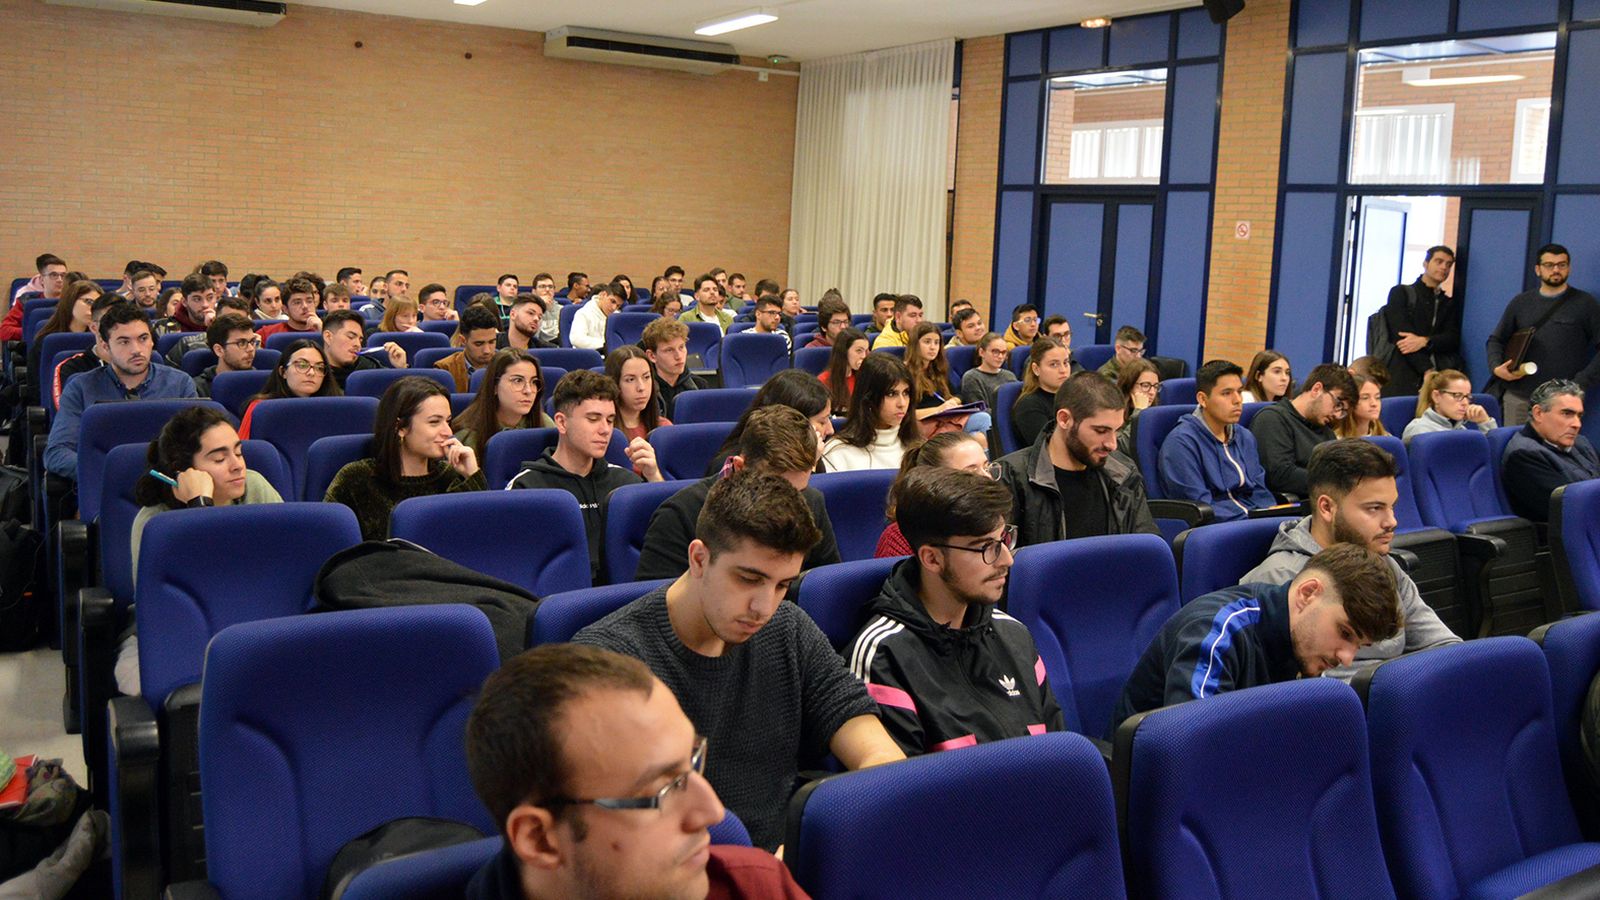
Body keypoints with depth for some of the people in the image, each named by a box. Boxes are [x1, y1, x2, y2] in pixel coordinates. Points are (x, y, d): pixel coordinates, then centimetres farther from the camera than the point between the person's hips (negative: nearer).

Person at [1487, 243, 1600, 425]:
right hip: (1517, 397, 3)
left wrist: (1581, 383, -9)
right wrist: (1496, 367, -1)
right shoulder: (1521, 302, 13)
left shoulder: (1585, 303, 5)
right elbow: (1496, 340, 18)